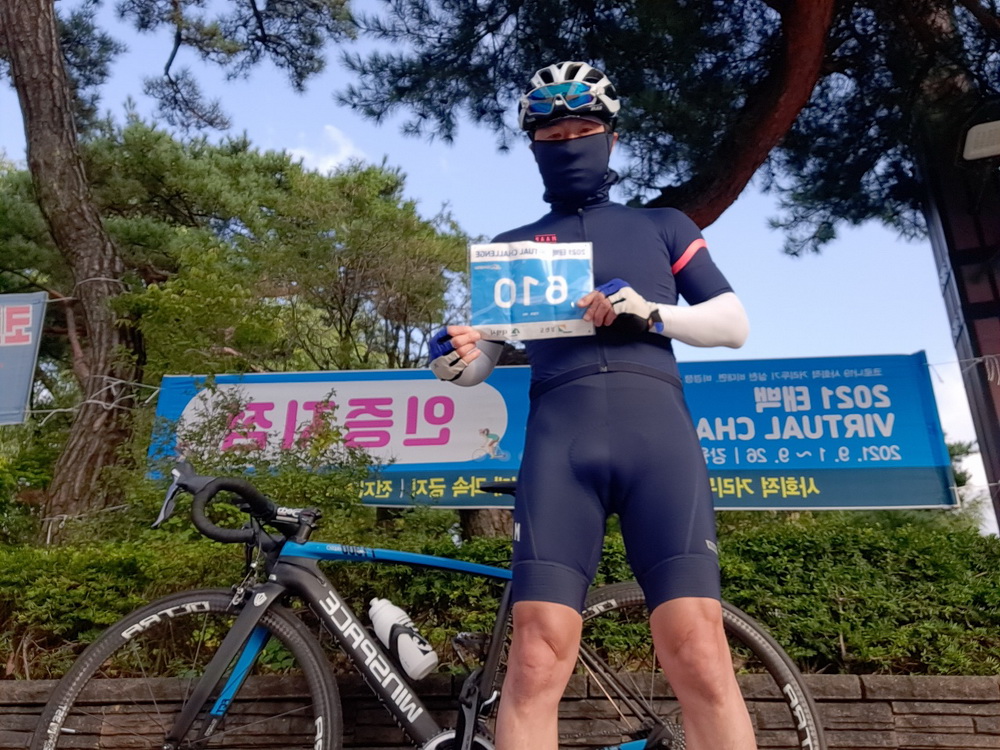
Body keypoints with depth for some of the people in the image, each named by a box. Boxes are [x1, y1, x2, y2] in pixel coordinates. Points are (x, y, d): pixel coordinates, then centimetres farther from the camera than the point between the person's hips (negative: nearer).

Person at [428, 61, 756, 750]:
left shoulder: (662, 226, 23)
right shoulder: (512, 246, 25)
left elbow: (735, 324, 16)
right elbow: (483, 359, 19)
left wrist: (654, 313, -3)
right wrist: (455, 361, -6)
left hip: (657, 427, 0)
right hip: (559, 437, 1)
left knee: (699, 659, -14)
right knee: (538, 661, -12)